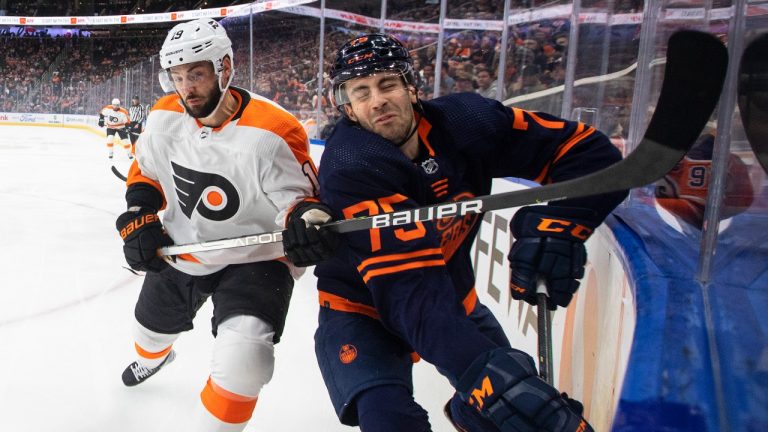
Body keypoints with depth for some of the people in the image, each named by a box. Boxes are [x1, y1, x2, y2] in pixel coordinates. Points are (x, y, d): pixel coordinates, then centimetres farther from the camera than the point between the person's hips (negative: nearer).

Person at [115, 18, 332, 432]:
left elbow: (299, 194, -21)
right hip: (179, 248, 6)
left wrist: (304, 217, -43)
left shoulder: (271, 130, -29)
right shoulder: (165, 116, -10)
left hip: (254, 255, -5)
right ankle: (153, 356, 69)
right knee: (152, 324, 29)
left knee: (242, 360, -26)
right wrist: (139, 219, -7)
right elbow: (145, 170, 6)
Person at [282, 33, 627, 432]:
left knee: (520, 397, 10)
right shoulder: (350, 167, -29)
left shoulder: (464, 120, -18)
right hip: (364, 306, -4)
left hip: (451, 292, 5)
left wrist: (557, 221, -35)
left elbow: (588, 150, -15)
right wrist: (484, 371, -51)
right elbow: (406, 288, -38)